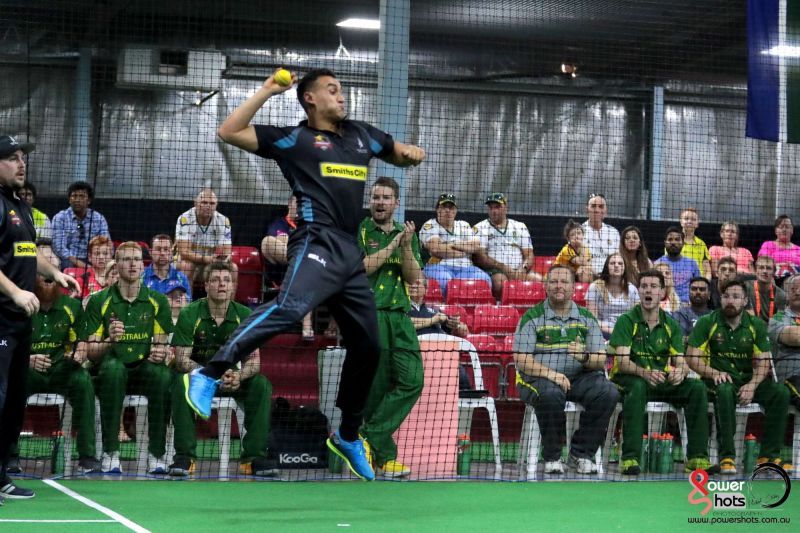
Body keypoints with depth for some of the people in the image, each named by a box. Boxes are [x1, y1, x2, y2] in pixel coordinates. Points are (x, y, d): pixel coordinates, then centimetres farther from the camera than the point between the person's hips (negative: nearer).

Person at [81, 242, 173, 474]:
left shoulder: (157, 301, 7)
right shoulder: (99, 301, 1)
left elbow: (162, 345, 6)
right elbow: (91, 351, -2)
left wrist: (160, 353, -18)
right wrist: (110, 340, -23)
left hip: (144, 368, 1)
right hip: (108, 373, -1)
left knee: (162, 374, -33)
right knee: (113, 367, -37)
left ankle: (156, 455, -26)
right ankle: (110, 453, -34)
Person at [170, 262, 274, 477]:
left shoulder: (245, 315, -7)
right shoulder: (189, 315, -13)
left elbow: (254, 359, -9)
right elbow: (182, 359, -18)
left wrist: (239, 376, -33)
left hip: (232, 377, 2)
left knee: (262, 384, -25)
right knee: (182, 382, -36)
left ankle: (254, 457, -23)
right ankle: (184, 457, -32)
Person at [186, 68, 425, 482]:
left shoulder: (362, 135, 23)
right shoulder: (292, 139, 7)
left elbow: (402, 155, 38)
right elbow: (229, 132, -2)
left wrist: (411, 152, 13)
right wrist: (267, 91, -2)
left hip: (351, 253, 7)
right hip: (317, 243, -7)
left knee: (367, 347, 13)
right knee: (290, 308, -36)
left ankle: (348, 436, 30)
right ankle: (208, 376, -36)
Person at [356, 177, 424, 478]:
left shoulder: (407, 234, 15)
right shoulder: (358, 232, 3)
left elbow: (414, 278, 6)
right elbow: (359, 268, -11)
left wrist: (407, 246, -9)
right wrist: (392, 244, -10)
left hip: (400, 316, 4)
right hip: (368, 315, -4)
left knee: (412, 380, -10)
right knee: (377, 387, -3)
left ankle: (369, 437, -6)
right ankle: (384, 456, 3)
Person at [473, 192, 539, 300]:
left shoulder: (520, 227, 19)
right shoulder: (480, 228, 9)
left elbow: (529, 256, 12)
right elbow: (480, 258, -3)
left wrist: (522, 269, -11)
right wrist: (503, 268, -15)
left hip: (519, 271, 3)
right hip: (492, 271, -3)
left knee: (537, 279, -26)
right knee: (500, 280, -37)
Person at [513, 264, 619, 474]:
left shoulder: (586, 318, 13)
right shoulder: (532, 317, 3)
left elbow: (601, 360, 7)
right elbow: (521, 360, -6)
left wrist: (584, 357, -17)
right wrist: (550, 373, -22)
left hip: (580, 377, 3)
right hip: (539, 377, -3)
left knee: (608, 393, -25)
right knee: (550, 394, -38)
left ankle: (580, 453, -11)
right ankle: (552, 457, -17)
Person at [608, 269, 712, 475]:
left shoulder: (670, 325, 9)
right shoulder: (627, 321, -5)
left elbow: (681, 363, 1)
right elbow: (622, 361, -16)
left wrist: (680, 371, -25)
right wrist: (644, 373, -36)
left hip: (661, 382, 4)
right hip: (629, 379, -4)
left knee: (697, 387, -19)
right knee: (637, 387, -39)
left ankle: (697, 457, -18)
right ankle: (630, 458, -41)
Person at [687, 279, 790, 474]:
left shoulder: (756, 325, 6)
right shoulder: (707, 323, -1)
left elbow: (763, 363, 2)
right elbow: (693, 358, -4)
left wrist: (752, 386, -17)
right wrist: (714, 373, -22)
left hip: (748, 380, 3)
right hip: (718, 380, -3)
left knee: (781, 392, -23)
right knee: (725, 391, -38)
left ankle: (769, 455, -16)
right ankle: (726, 456, -33)